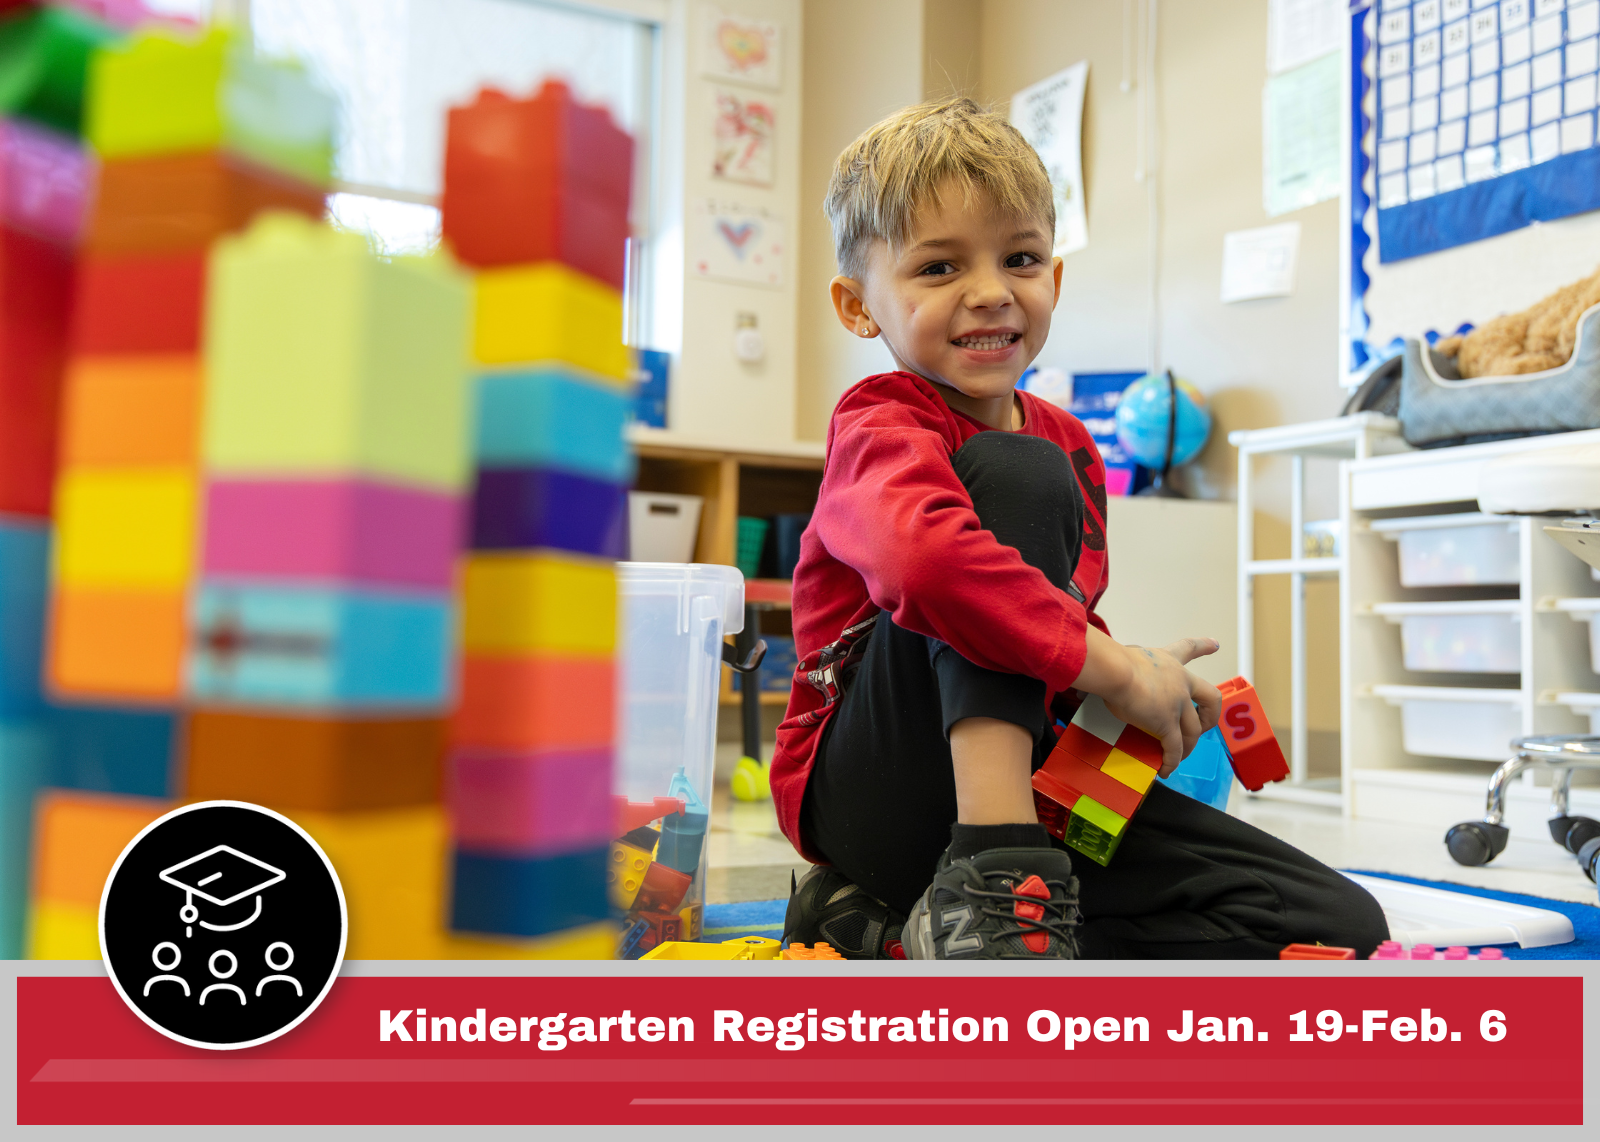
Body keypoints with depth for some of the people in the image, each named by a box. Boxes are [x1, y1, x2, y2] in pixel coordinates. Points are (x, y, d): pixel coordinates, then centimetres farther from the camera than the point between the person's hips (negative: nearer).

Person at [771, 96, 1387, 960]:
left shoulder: (1070, 446, 11)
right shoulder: (881, 427, -13)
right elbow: (922, 555, -38)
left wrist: (1156, 697, 0)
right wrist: (1115, 669, -30)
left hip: (1026, 782, 8)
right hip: (866, 787, -7)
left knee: (1341, 926, -4)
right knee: (1014, 472, -23)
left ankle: (910, 930, -8)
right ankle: (997, 881, -32)